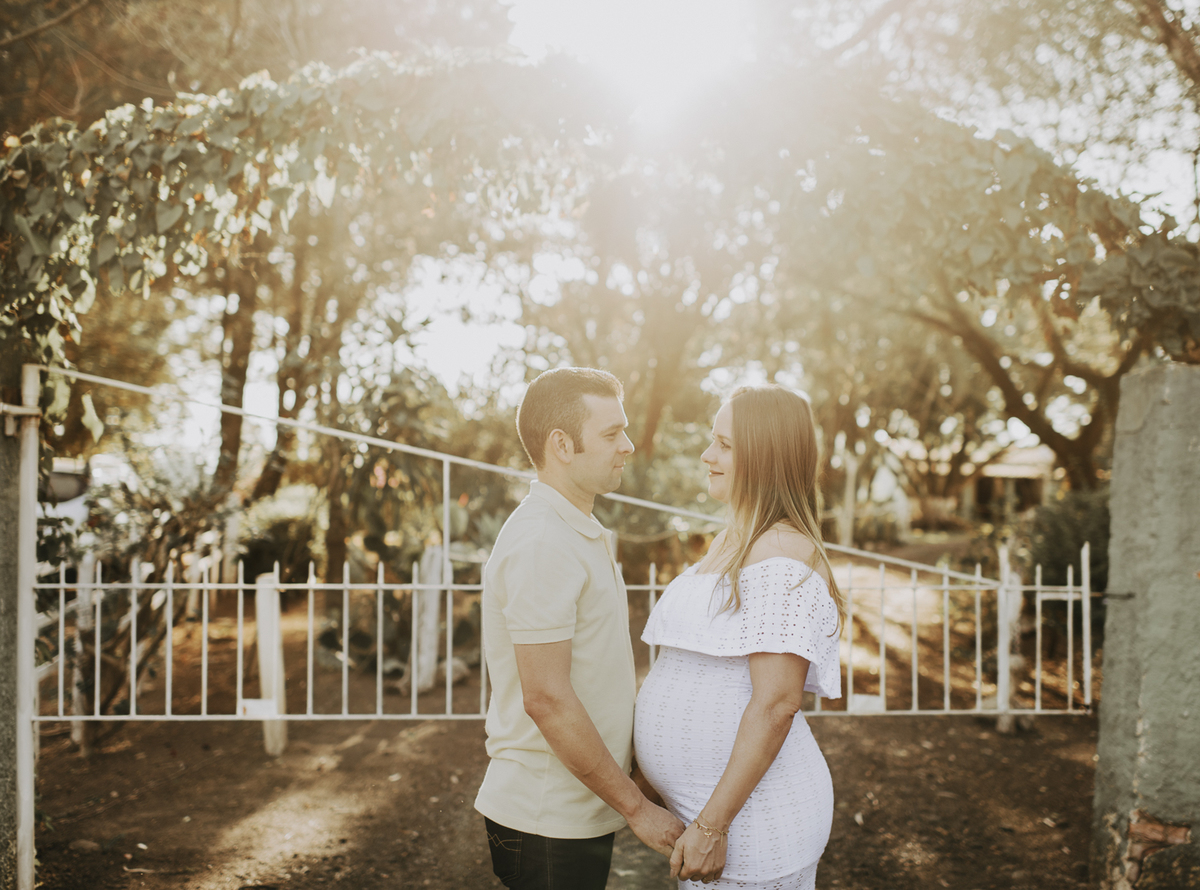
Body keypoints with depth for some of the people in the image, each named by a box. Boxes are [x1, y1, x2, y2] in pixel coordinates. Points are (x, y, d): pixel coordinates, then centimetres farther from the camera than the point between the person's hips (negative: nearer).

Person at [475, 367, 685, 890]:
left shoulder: (583, 534, 13)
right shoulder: (540, 544, -20)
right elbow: (546, 698, -24)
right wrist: (637, 807, -19)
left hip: (579, 813, 9)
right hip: (548, 824, -9)